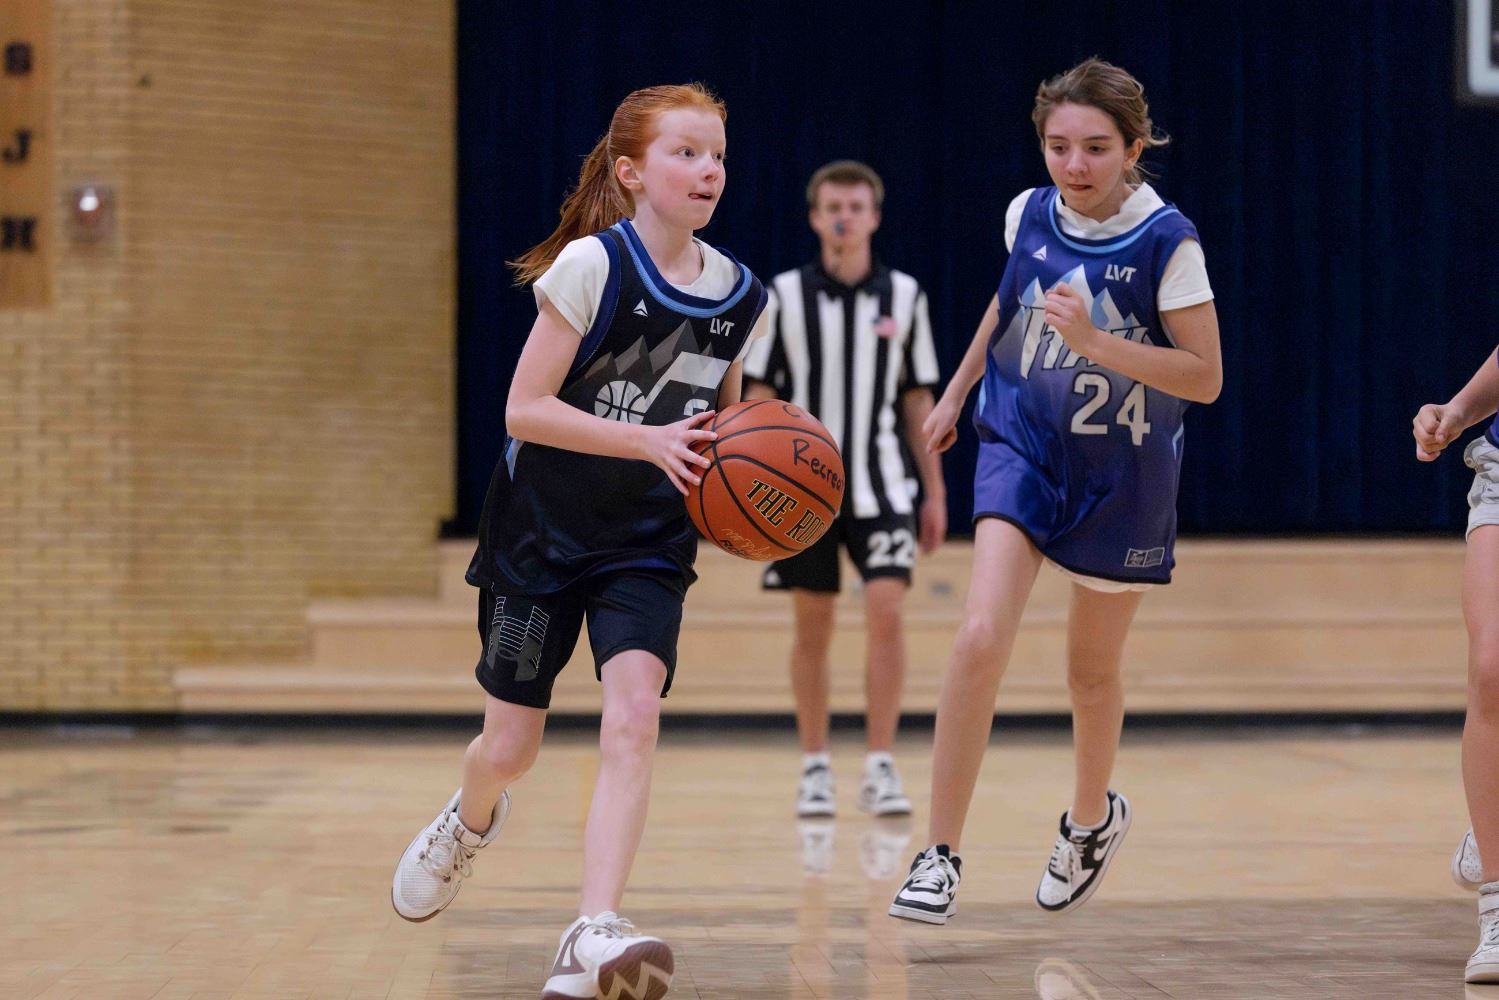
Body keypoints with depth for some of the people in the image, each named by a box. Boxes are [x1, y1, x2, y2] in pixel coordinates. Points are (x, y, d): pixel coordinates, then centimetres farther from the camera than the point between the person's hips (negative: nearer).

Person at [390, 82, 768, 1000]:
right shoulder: (593, 265, -16)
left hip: (648, 545, 3)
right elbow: (524, 409, -18)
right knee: (512, 745, 8)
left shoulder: (741, 297, -1)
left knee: (634, 714, -21)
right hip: (542, 534, -2)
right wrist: (650, 442, -28)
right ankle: (472, 822, 45)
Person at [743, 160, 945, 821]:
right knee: (812, 628, 5)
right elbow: (757, 393, 1)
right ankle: (814, 768, 16)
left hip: (879, 483, 0)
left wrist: (934, 489, 7)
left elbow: (917, 398, 9)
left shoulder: (903, 296, 4)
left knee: (885, 612, -13)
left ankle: (879, 768, -8)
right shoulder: (784, 296, -1)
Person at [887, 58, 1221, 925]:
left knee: (1092, 671, 14)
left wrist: (1098, 342, -31)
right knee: (980, 639, -18)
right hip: (1021, 452, 2)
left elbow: (1206, 376, -18)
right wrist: (957, 392, 24)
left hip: (1122, 478, -2)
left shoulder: (1167, 241, -18)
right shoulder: (1029, 214, -6)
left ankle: (1093, 818, 45)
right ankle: (942, 856, -10)